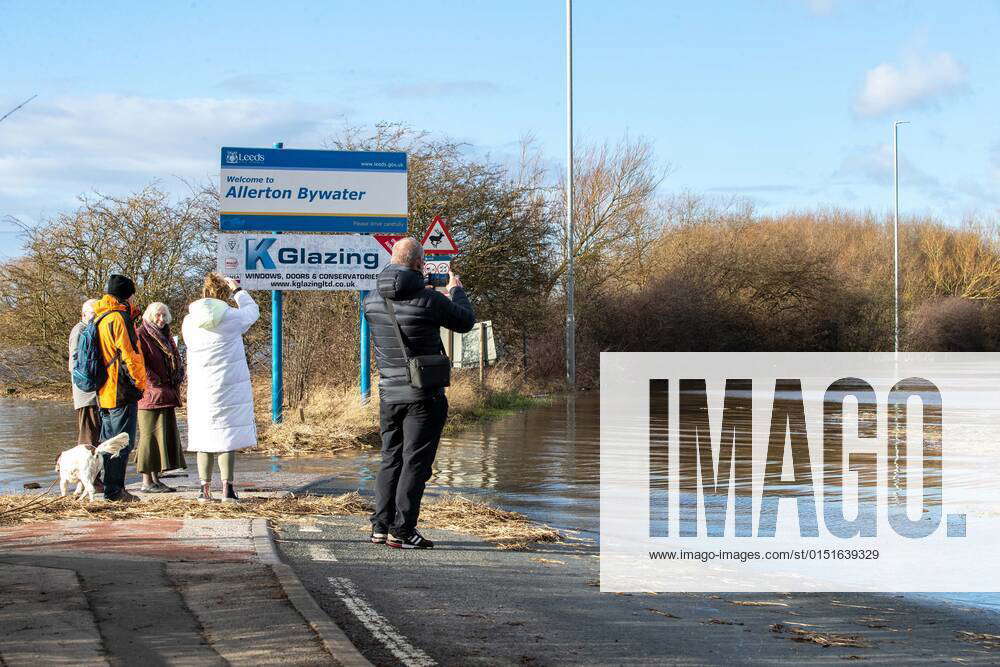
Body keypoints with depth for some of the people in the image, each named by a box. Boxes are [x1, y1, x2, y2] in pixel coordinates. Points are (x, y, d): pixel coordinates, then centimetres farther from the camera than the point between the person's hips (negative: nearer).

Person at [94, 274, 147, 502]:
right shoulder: (118, 317, -13)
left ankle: (107, 485, 18)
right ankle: (114, 489, -7)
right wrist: (140, 382, -9)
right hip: (121, 390, -9)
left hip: (104, 391, 9)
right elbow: (128, 354, -16)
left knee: (108, 440, 14)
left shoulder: (100, 318, 15)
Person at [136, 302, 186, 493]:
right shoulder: (141, 335, -7)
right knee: (150, 436, -8)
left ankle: (155, 479, 13)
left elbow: (176, 362, 23)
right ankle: (147, 482, -5)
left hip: (166, 396, 9)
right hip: (150, 394, -9)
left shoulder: (165, 337, 19)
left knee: (165, 435, 8)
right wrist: (156, 384, -17)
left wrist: (177, 380, 5)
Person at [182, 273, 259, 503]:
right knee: (227, 435, 1)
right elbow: (252, 311, 10)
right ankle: (227, 489, -1)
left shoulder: (189, 322, 0)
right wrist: (237, 290, 23)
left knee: (204, 437, 8)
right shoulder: (231, 317, -10)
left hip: (200, 388, 3)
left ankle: (205, 490, 10)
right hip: (229, 387, -3)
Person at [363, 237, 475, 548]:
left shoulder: (372, 300, 1)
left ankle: (381, 526, 16)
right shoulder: (429, 300, -16)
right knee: (415, 462, -1)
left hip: (389, 392, 6)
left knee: (391, 459, 16)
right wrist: (456, 291, 18)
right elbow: (465, 322, -1)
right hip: (424, 395, -6)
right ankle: (401, 531, -3)